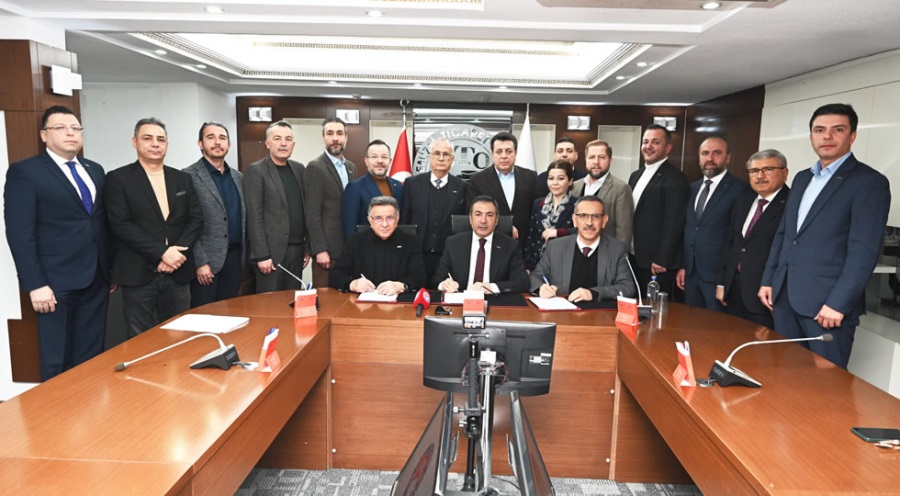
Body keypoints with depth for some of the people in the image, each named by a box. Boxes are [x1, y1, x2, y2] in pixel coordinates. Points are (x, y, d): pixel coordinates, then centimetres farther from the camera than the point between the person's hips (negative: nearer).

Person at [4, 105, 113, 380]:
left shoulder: (95, 170, 13)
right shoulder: (24, 172, -5)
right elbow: (19, 233, -11)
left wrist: (111, 269, 12)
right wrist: (35, 284, -16)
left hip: (96, 279, 5)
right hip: (57, 281, -5)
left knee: (92, 357, 13)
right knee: (57, 363, 7)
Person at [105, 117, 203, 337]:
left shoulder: (183, 179, 12)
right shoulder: (118, 179, -1)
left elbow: (196, 220, 6)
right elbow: (120, 225, -10)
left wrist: (176, 252, -10)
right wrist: (162, 253, -16)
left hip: (178, 273, 3)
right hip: (138, 275, -3)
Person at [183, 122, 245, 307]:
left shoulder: (237, 176, 12)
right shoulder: (189, 176, -8)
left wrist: (244, 254, 10)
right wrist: (200, 262, -15)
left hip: (235, 257, 6)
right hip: (206, 260, -5)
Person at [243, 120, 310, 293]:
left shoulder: (299, 169, 11)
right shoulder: (256, 171, -7)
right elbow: (254, 217, -11)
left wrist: (308, 246, 10)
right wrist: (262, 255, -15)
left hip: (297, 249, 5)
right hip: (272, 250, -5)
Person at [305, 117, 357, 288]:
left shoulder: (351, 167, 13)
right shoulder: (315, 167, -9)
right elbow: (312, 213, -13)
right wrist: (319, 249, -17)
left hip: (350, 245, 7)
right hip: (328, 247, -6)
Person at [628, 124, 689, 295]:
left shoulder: (675, 178, -10)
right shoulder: (636, 176, 15)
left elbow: (673, 223, -16)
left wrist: (661, 260, -19)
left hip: (656, 263, -7)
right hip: (632, 259, 7)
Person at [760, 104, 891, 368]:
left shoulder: (870, 182, -6)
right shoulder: (802, 178, 15)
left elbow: (864, 250, -13)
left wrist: (838, 303, -18)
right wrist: (768, 280, 11)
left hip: (827, 303, -6)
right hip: (785, 296, 6)